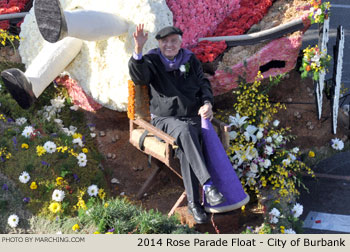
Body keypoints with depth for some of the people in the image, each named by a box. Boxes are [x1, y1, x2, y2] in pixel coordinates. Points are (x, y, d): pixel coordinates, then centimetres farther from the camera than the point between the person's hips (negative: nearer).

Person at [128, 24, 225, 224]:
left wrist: (207, 103, -6)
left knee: (185, 148, -30)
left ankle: (193, 203, -27)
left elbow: (203, 84, 15)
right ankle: (208, 185, -43)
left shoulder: (191, 60, 11)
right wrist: (138, 50, -35)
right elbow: (139, 77, -20)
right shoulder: (152, 61, 1)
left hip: (192, 116, 2)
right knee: (185, 132, -37)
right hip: (165, 119, -2)